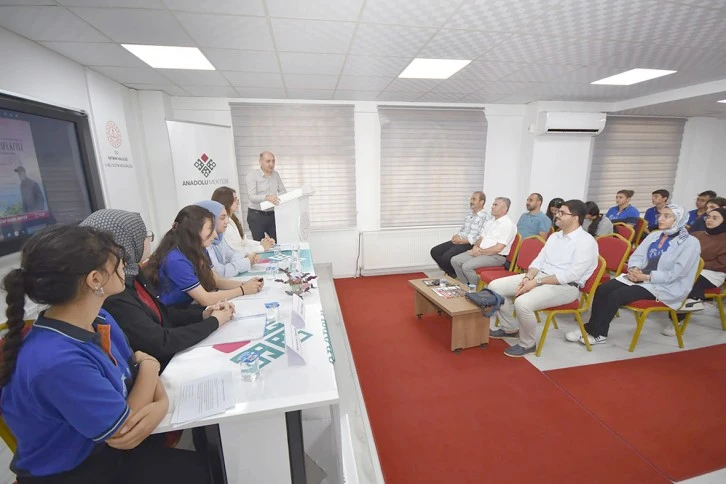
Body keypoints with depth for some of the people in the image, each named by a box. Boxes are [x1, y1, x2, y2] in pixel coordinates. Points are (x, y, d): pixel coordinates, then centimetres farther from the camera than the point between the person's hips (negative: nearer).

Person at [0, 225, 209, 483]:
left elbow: (137, 371, 3)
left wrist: (161, 403, -18)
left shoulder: (99, 320, -6)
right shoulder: (57, 361, -32)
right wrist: (149, 366, -8)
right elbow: (125, 432, -22)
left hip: (110, 450, 6)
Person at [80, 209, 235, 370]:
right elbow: (162, 343, -25)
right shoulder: (114, 298, -27)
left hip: (173, 356, 7)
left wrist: (203, 314, -5)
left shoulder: (131, 275, 0)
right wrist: (214, 321, -15)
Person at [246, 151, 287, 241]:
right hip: (256, 215, -4)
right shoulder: (252, 175, -8)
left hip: (272, 214, 4)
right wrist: (266, 197, -38)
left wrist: (277, 197, -14)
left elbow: (283, 191, 10)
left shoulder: (276, 174, 7)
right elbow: (252, 197, -19)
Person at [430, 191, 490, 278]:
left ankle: (455, 275, 2)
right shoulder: (469, 216, 18)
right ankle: (450, 272, 9)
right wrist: (456, 236, 0)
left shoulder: (486, 217, -9)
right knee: (434, 251, -4)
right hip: (458, 241, 9)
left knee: (446, 257, -27)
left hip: (469, 244, -8)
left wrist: (461, 241, -16)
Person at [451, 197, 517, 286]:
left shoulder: (508, 224, -11)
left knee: (467, 266, -28)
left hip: (496, 256, -8)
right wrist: (475, 247, -5)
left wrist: (480, 252, -11)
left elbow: (498, 248, -18)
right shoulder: (489, 222, 17)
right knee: (455, 260, -6)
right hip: (480, 252, 9)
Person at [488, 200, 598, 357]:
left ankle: (527, 344, -6)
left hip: (565, 286, -8)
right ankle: (509, 329, 13)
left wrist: (537, 282, -22)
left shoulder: (586, 242, -12)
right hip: (539, 276, 8)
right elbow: (539, 260, 11)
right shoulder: (554, 236, 13)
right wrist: (528, 277, -9)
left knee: (522, 302, -34)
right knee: (495, 286, -3)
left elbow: (572, 275, -21)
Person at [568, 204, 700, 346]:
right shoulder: (654, 235, 14)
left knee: (616, 296, -27)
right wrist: (634, 269, -12)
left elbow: (676, 273, -14)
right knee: (602, 290, -18)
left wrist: (646, 277, -20)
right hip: (640, 277, 6)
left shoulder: (690, 242, -5)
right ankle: (592, 327, -13)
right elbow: (637, 256, 9)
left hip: (663, 286, -6)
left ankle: (597, 333, -15)